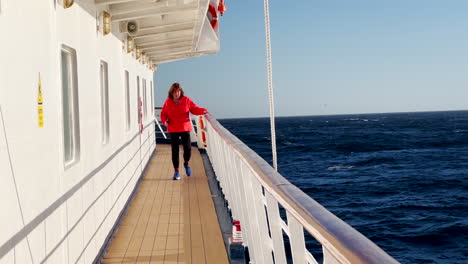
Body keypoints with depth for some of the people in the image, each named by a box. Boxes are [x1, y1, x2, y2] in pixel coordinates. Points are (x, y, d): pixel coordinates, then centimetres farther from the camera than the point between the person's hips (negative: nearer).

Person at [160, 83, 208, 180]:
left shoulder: (186, 100, -1)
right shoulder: (168, 102, -1)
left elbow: (194, 109, 2)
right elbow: (163, 114, 6)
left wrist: (203, 110, -15)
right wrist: (164, 121, -13)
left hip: (185, 128, 0)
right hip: (173, 129, 0)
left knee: (188, 149, -6)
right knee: (175, 150, 2)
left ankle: (186, 163, 27)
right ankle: (176, 171, 13)